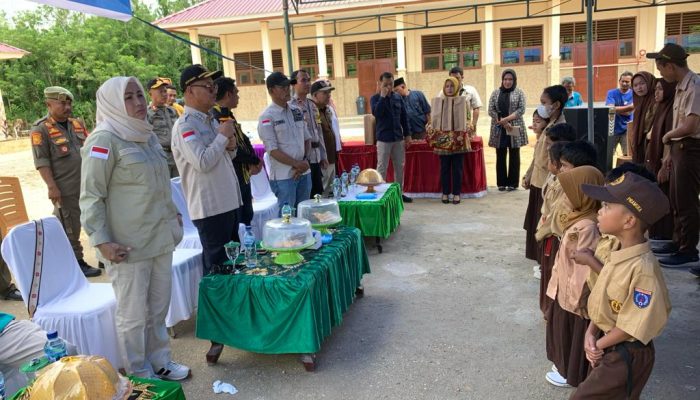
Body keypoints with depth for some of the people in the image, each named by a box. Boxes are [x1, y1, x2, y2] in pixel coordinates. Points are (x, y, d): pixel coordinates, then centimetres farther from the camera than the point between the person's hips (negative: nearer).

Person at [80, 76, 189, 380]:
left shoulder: (147, 134, 11)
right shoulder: (105, 140, -12)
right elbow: (90, 196, -14)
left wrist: (173, 214, 24)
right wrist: (101, 241, -19)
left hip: (161, 238, 7)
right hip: (128, 245, -7)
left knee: (159, 307, 17)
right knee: (134, 315, 6)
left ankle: (159, 361, 34)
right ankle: (139, 375, 23)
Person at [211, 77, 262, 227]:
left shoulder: (228, 115, 12)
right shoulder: (217, 117, -20)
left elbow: (244, 140, 13)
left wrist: (253, 162, -4)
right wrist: (255, 161, -8)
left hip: (243, 176, 10)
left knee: (247, 217, 20)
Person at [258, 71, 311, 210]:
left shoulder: (297, 111, 11)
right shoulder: (267, 117, -9)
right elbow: (272, 150, -13)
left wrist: (304, 161, -1)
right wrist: (296, 164, -16)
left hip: (304, 172, 6)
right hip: (283, 177, -6)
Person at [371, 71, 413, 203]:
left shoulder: (398, 97, 8)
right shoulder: (375, 98, -3)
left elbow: (404, 117, 12)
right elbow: (376, 113, -22)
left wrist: (407, 135, 8)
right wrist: (382, 96, -20)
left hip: (398, 138, 5)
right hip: (383, 139, -4)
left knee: (399, 166, 10)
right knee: (382, 167, -1)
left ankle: (399, 192, 21)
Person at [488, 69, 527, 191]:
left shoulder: (519, 93, 3)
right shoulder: (495, 93, 8)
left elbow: (521, 110, -6)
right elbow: (491, 110, 0)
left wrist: (506, 119, -16)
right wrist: (503, 123, -11)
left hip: (515, 128, -1)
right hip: (499, 129, 2)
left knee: (514, 156, 4)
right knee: (500, 156, 5)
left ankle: (512, 183, 11)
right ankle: (501, 183, 13)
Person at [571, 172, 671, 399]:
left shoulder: (642, 268, -29)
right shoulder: (619, 255, -2)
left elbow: (633, 326, -24)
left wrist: (598, 345, -13)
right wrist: (591, 332, -7)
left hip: (626, 356, -8)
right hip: (608, 348, 8)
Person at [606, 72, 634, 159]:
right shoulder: (611, 93, 1)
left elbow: (628, 112, -12)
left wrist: (617, 109, -8)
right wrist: (629, 107, -12)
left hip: (626, 129, -1)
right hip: (612, 129, 1)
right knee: (607, 156, 7)